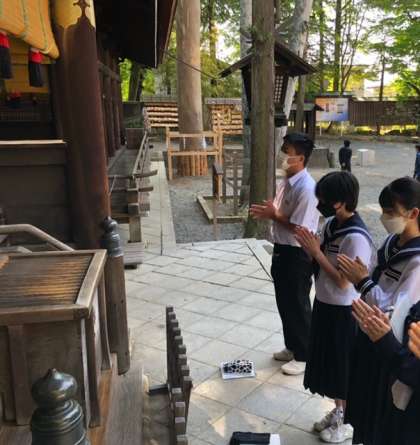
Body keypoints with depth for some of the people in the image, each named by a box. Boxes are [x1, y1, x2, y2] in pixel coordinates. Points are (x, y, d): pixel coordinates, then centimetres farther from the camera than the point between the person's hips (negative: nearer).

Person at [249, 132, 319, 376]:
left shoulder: (306, 189, -24)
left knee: (298, 305, 6)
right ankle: (292, 347, 38)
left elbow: (300, 229, -25)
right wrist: (267, 212, -4)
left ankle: (304, 356, 24)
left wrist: (273, 216, -19)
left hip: (298, 254, -9)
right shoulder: (287, 181, 6)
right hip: (282, 250, 9)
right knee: (284, 302, 20)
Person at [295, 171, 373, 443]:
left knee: (345, 369, 10)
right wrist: (310, 248, -9)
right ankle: (338, 412, 42)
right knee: (330, 364, 21)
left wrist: (316, 252, -22)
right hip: (324, 304, 8)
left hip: (344, 312, -8)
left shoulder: (356, 237, -26)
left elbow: (344, 282, -24)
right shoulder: (332, 224, 0)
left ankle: (348, 422, 31)